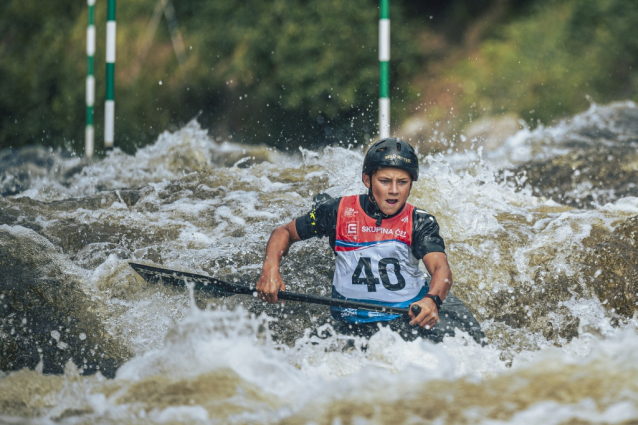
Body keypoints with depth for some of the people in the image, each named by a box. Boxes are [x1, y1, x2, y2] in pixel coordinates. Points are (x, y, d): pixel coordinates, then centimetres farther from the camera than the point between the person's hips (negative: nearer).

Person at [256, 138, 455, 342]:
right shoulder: (339, 212, -4)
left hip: (410, 318, -2)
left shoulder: (420, 223, -5)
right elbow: (285, 232, 7)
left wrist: (432, 300, -46)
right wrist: (270, 269, -15)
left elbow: (441, 267, -22)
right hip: (352, 323, 2)